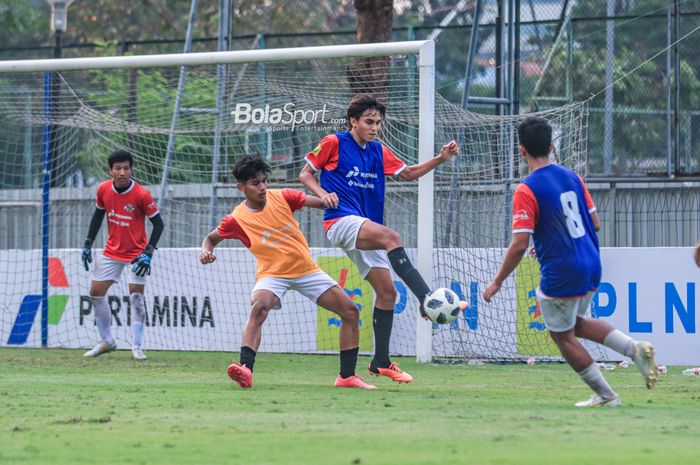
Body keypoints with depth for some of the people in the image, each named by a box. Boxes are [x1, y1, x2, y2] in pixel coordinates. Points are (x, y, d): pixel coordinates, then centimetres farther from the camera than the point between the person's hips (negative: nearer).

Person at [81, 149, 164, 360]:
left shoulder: (141, 195, -20)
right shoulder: (103, 189, -7)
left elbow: (158, 223, -13)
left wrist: (148, 253, -21)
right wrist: (88, 244, 8)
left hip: (136, 253, -5)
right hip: (112, 252, 5)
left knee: (136, 295, -13)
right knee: (96, 292, 4)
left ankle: (137, 346, -4)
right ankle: (106, 341, 19)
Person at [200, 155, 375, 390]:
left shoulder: (282, 197, -6)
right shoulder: (236, 219, -9)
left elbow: (321, 202, -1)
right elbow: (212, 238, 8)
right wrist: (206, 251, -14)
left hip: (306, 269, 4)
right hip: (272, 273, -3)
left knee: (350, 311, -4)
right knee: (259, 307, -36)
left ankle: (347, 377, 5)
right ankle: (245, 370, -46)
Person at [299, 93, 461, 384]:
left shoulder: (379, 151, 15)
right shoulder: (334, 143, 0)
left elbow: (407, 173, 22)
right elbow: (305, 174, 6)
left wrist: (440, 159, 9)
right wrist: (323, 194, -14)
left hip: (365, 233, 8)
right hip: (341, 220, -8)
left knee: (387, 292, 2)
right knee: (390, 237, -34)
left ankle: (381, 362, 11)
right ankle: (428, 300, -44)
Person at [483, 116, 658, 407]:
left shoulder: (527, 190, -16)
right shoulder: (572, 177, 5)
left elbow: (519, 245, -19)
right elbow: (595, 224, 10)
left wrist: (497, 282, -9)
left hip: (560, 277, -7)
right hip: (591, 268, 7)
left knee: (563, 336, 12)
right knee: (576, 323, 26)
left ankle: (605, 396, 15)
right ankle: (635, 349, 7)